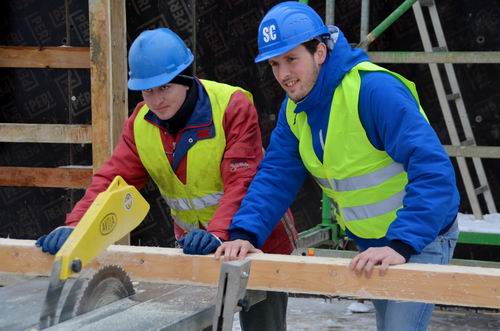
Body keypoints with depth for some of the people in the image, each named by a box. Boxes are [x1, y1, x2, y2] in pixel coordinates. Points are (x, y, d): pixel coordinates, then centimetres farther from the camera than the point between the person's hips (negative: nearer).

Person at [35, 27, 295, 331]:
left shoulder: (233, 106, -23)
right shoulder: (141, 122, -7)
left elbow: (241, 183, -30)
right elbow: (113, 179, -13)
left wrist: (218, 234, -45)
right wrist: (75, 226, -29)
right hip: (196, 242, 4)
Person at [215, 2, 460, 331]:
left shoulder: (375, 89, -29)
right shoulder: (294, 109, -2)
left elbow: (433, 171, -36)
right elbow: (275, 177, -5)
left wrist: (401, 244, -44)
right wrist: (245, 233, -22)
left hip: (420, 236, -8)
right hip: (370, 242, 8)